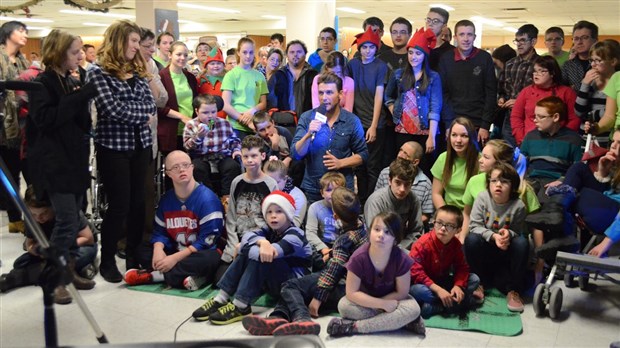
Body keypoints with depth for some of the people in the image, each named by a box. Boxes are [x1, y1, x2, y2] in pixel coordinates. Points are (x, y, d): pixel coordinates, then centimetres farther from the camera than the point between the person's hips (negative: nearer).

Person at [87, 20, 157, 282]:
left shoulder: (137, 71, 11)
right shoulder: (98, 72, -8)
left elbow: (152, 106, 2)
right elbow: (113, 110, -18)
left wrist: (128, 110, -13)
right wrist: (142, 114, -7)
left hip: (141, 144, 6)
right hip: (113, 146, -6)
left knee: (138, 201, 9)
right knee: (119, 205, -2)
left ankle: (134, 255, 24)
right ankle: (107, 261, 14)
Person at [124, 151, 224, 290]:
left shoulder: (207, 199, -17)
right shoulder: (166, 200, 4)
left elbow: (207, 239, -21)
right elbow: (160, 231, 7)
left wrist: (175, 258, -22)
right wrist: (158, 250, -18)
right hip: (175, 251, 6)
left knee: (210, 259, -38)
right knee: (142, 250, -5)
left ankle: (155, 275, -26)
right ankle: (183, 276, -24)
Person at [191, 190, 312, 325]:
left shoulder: (295, 234, -11)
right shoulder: (269, 231, 11)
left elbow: (280, 248, -32)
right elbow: (247, 236, -11)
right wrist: (262, 242, -32)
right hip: (272, 282, 7)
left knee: (259, 256, -27)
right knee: (246, 251, -11)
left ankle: (240, 307, -31)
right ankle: (221, 299, -17)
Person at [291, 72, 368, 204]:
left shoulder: (352, 121, -3)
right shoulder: (307, 118, -2)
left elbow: (362, 154, 3)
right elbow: (296, 155, -6)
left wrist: (341, 163, -13)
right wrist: (309, 135, -22)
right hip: (312, 189, 0)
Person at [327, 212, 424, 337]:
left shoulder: (401, 259, -27)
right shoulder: (358, 258, -28)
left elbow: (401, 293, -17)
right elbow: (351, 293, -24)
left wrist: (372, 304, -22)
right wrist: (383, 304, -30)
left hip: (390, 300, 0)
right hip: (365, 298, 0)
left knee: (413, 309, -29)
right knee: (344, 305, -29)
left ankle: (354, 326, -26)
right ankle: (399, 320, -21)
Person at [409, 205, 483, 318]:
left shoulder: (456, 244, -6)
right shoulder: (422, 244, -22)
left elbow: (462, 267, -3)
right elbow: (415, 271, -27)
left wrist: (458, 285, -23)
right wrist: (437, 290, -32)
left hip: (444, 282, 5)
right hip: (425, 283, -5)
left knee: (474, 279, -5)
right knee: (417, 290, -38)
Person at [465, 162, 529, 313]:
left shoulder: (518, 205, -15)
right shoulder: (482, 198, -14)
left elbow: (519, 232, -6)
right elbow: (474, 226, -15)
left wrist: (508, 233, -30)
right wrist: (493, 236, -31)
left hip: (506, 251, 0)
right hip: (485, 249, 0)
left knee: (522, 243, -28)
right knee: (471, 239, -30)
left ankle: (513, 290, -16)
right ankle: (479, 283, -9)